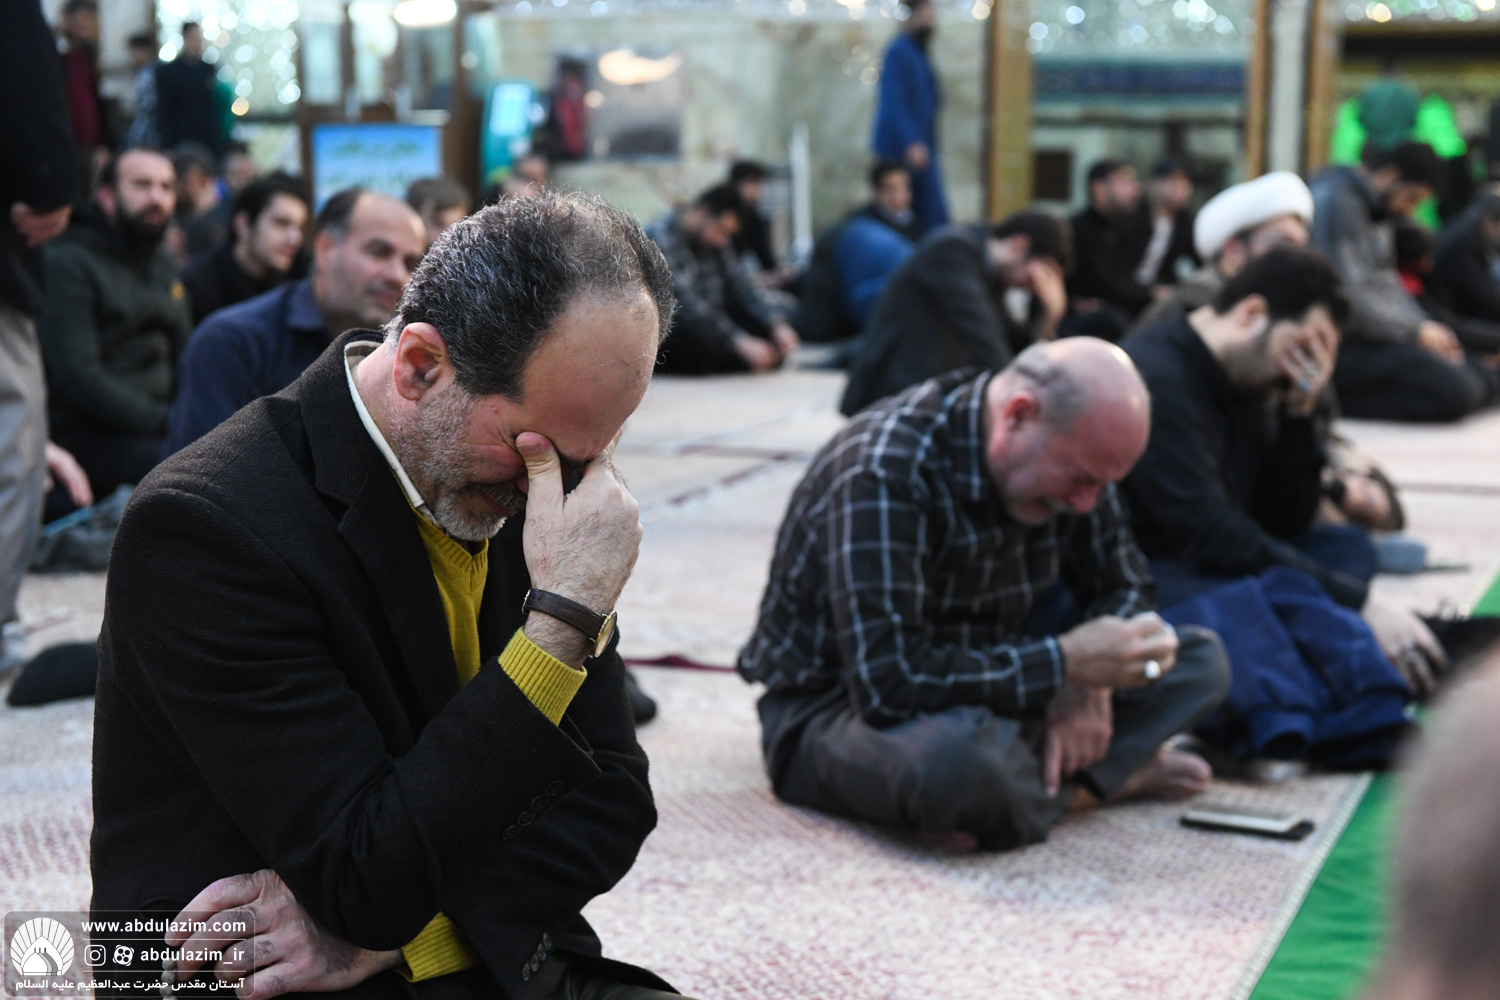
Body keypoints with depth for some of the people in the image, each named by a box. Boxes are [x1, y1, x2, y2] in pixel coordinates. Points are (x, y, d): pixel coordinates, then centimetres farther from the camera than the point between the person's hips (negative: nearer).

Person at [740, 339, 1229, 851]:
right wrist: (1064, 663, -30)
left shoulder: (1068, 451, -4)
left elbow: (1122, 590, 7)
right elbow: (890, 685, -35)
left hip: (990, 684, 7)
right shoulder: (882, 475, -29)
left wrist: (1089, 685, -15)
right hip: (836, 708, -7)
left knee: (1201, 660, -1)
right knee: (961, 756, -41)